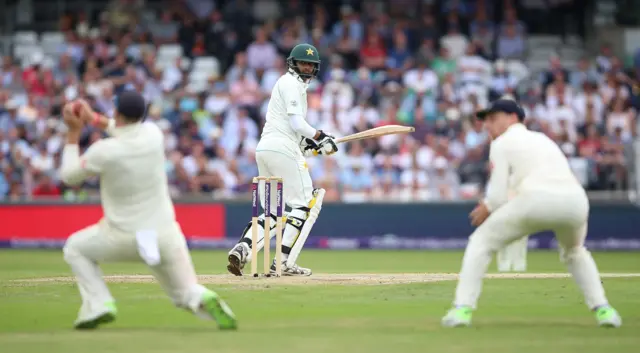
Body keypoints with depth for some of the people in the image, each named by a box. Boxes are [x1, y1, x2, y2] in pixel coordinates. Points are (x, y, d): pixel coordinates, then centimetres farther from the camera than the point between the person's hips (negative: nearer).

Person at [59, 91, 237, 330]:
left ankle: (99, 305, 5)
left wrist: (73, 133, 7)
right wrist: (94, 118, 24)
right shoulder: (153, 134, -5)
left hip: (123, 236, -3)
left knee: (75, 248, 23)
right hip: (166, 234, 3)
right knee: (187, 293, 12)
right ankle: (204, 301, -25)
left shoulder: (104, 151, -16)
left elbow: (68, 176, 2)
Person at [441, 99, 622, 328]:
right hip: (576, 200, 6)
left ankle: (462, 308, 2)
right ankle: (602, 309, 18)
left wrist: (485, 209, 28)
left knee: (481, 242, 13)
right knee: (574, 253, 35)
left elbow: (498, 195, 6)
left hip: (537, 199, -5)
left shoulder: (502, 143, 16)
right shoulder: (543, 139, 35)